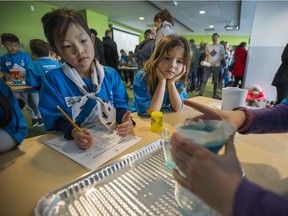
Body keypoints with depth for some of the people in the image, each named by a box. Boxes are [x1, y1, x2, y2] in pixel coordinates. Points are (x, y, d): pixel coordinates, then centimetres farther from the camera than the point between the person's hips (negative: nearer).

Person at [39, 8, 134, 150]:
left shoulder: (111, 75, 1)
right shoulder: (54, 79, -7)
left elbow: (119, 106, 5)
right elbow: (56, 120, -8)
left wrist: (124, 120, -17)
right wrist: (73, 132, -28)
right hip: (73, 144, -1)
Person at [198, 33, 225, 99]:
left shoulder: (221, 46, 4)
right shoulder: (208, 46, 12)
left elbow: (222, 56, -1)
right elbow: (207, 56, 14)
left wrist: (215, 62, -16)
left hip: (216, 66, -2)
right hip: (208, 66, 2)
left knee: (216, 81, 4)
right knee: (204, 80, -5)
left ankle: (215, 95, 13)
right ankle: (201, 93, -3)